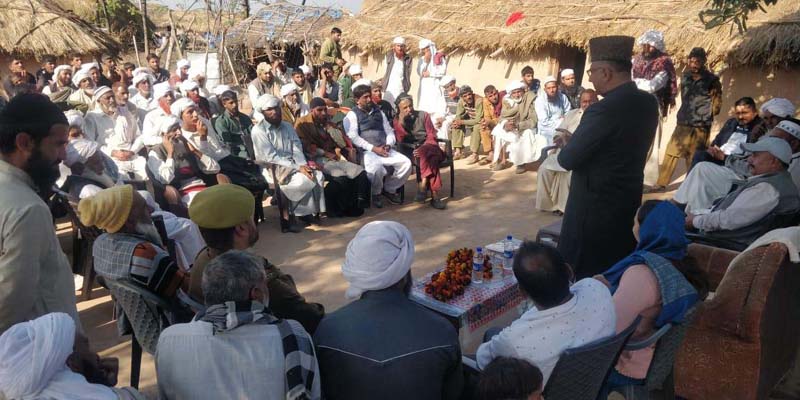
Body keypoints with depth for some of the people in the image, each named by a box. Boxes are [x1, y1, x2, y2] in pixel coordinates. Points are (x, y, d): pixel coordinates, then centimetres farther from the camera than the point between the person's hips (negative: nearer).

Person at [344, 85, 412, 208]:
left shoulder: (378, 112, 22)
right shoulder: (352, 115, 3)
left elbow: (390, 132, 19)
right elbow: (353, 137, -10)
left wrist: (388, 145, -3)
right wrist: (373, 148, -16)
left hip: (385, 150, 6)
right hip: (366, 151, -5)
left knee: (406, 163, -17)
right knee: (376, 167, -37)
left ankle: (389, 188, 6)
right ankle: (376, 193, -5)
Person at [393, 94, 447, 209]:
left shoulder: (424, 115, 10)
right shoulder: (397, 120, 11)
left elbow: (431, 136, 1)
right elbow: (401, 140, -4)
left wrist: (423, 148, -16)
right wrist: (401, 122, -13)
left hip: (427, 147, 1)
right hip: (411, 150, -1)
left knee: (426, 154, -38)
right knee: (430, 158, -34)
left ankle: (423, 186, -38)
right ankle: (434, 194, -40)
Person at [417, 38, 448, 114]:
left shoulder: (439, 58, 0)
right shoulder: (422, 59, 14)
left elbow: (443, 71, -7)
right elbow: (419, 72, 4)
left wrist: (430, 73, -5)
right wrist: (425, 62, -6)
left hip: (435, 86, -4)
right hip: (424, 86, 4)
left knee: (435, 109, -12)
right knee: (423, 109, -2)